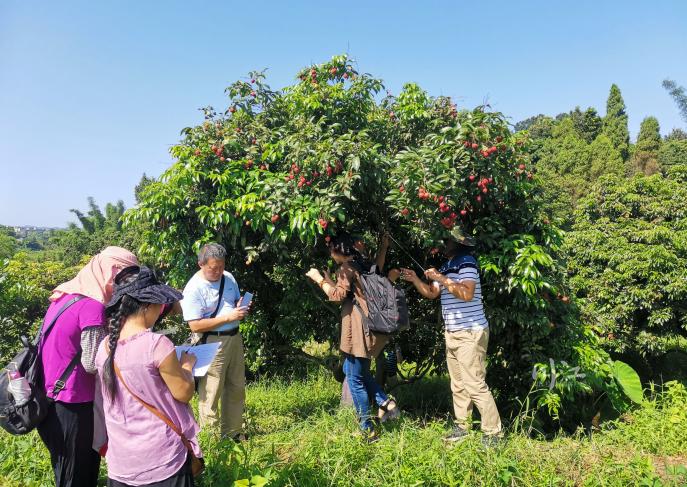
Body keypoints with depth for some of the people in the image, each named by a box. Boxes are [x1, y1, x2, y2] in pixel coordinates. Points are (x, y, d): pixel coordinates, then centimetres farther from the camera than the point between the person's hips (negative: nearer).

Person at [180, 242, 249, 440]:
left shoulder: (228, 278, 4)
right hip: (212, 343, -7)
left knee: (236, 388, 17)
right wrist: (228, 316, -23)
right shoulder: (193, 289, -16)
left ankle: (233, 433, 34)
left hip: (235, 337, 8)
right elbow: (195, 325, -20)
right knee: (211, 393, -2)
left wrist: (241, 307, -5)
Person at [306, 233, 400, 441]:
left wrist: (318, 279, -5)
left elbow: (338, 295, -15)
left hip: (359, 329, -9)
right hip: (370, 326, 9)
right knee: (351, 369, 23)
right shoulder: (361, 265, 16)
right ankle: (385, 402, 14)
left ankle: (367, 430, 8)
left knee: (355, 378, 1)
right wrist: (328, 278, 25)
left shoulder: (347, 268, -10)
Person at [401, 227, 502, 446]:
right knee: (458, 384, 13)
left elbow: (466, 294, -27)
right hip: (452, 334, 9)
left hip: (470, 333, -9)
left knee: (475, 385, -8)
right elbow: (431, 293, 19)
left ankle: (493, 433, 1)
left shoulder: (466, 263, -12)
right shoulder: (446, 267, 16)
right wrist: (415, 279, 6)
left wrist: (441, 278, -24)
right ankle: (462, 426, 22)